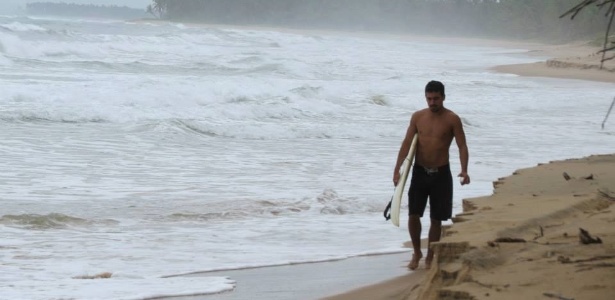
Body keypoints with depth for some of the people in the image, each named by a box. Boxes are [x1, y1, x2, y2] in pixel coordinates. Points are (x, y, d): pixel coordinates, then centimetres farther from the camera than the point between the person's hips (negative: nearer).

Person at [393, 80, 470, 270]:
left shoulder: (452, 119, -7)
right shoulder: (417, 117, 2)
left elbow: (462, 146, -9)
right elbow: (407, 143, 1)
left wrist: (464, 170, -25)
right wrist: (397, 169, -8)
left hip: (441, 174, -2)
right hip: (419, 172, 2)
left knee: (436, 219, 4)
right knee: (413, 215, -4)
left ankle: (430, 257, 18)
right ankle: (416, 253, 17)